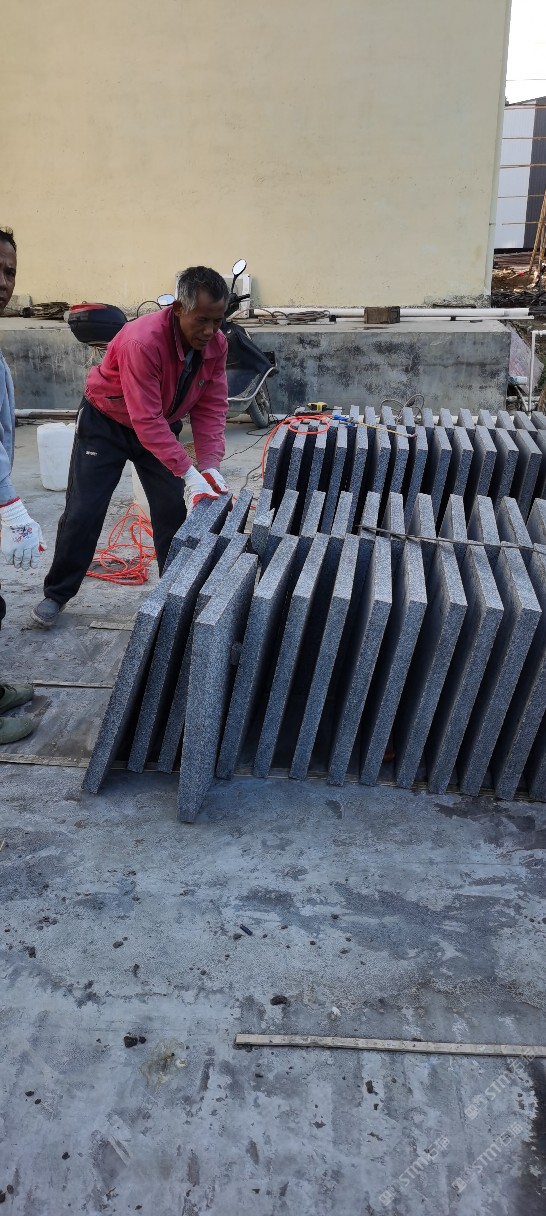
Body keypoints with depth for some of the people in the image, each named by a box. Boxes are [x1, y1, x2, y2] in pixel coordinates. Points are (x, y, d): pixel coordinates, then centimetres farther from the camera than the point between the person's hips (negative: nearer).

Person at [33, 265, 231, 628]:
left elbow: (212, 408, -13)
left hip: (163, 425, 5)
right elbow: (146, 421, -38)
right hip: (106, 422, -5)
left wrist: (210, 466, -26)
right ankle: (56, 594, 14)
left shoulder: (216, 344, -17)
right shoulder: (143, 341, -37)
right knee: (83, 512, -3)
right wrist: (188, 473, -40)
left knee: (176, 510, -2)